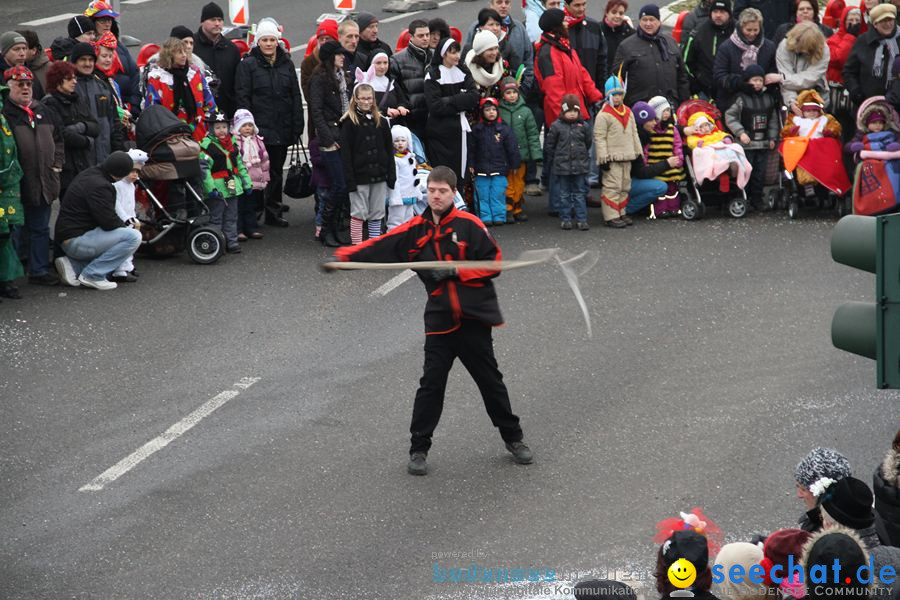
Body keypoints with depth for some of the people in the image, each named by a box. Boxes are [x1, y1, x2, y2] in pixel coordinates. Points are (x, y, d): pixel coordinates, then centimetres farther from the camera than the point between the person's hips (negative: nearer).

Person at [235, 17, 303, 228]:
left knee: (277, 171, 11)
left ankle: (274, 212, 18)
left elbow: (296, 97, 12)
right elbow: (242, 98, -5)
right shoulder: (248, 65, -1)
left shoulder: (286, 64, 10)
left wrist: (297, 127, 5)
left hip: (282, 130, 4)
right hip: (259, 129, -4)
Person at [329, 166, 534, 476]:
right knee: (431, 384, -1)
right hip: (439, 320, 2)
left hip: (473, 318, -2)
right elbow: (378, 248, -5)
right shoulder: (415, 230, 3)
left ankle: (513, 438, 24)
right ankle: (418, 449, 9)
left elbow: (494, 262, -7)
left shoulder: (469, 225, -5)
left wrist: (456, 271, -17)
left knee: (490, 380, 8)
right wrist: (341, 256, -18)